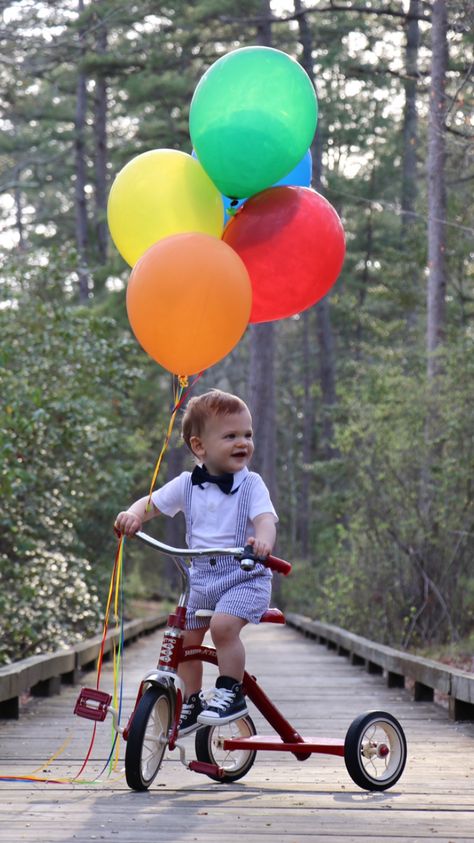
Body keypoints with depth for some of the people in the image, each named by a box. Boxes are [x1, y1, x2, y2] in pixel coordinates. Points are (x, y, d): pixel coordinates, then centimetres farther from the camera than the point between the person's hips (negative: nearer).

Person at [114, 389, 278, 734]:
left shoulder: (251, 484, -9)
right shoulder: (187, 485, 2)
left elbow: (266, 518, -23)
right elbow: (151, 503, 9)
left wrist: (263, 539, -47)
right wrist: (133, 515, -15)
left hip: (246, 578, -5)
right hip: (202, 579, 5)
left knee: (223, 624, -28)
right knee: (185, 638, 5)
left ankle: (231, 693, -11)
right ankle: (191, 703, 25)